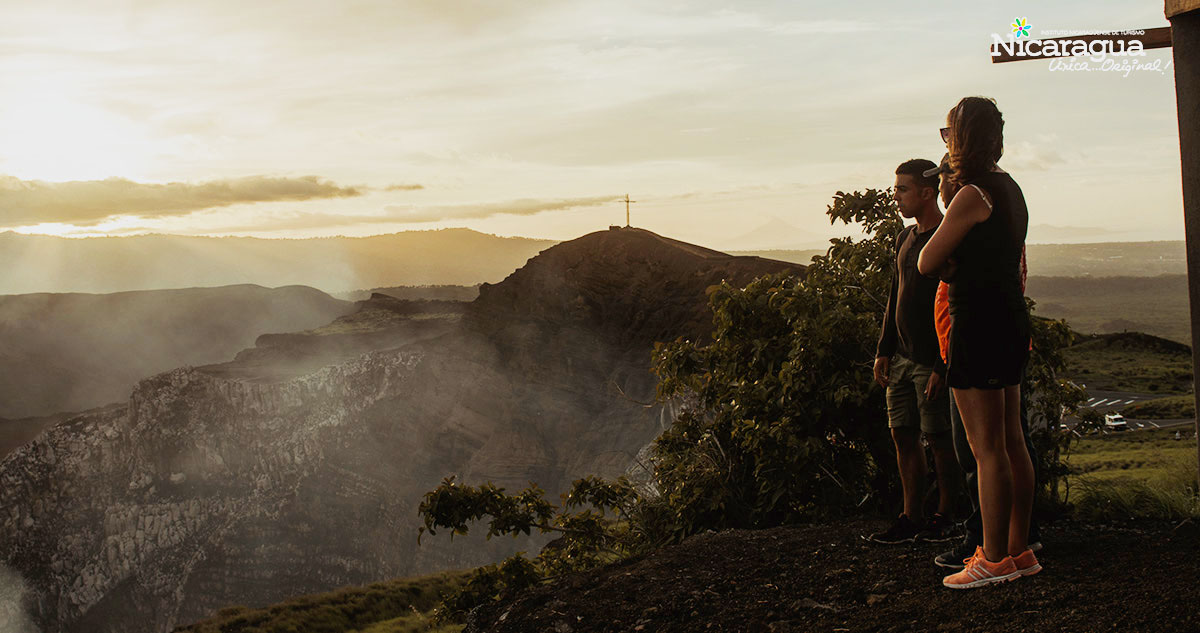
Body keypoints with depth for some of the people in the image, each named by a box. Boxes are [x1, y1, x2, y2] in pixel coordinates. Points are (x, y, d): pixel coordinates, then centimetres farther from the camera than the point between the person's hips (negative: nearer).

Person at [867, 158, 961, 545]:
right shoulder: (905, 238, 14)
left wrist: (943, 365, -19)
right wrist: (884, 350, 14)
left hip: (932, 359, -8)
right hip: (902, 356, 8)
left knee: (940, 439, 1)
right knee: (904, 436, 8)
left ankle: (945, 517, 12)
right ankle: (912, 518, 14)